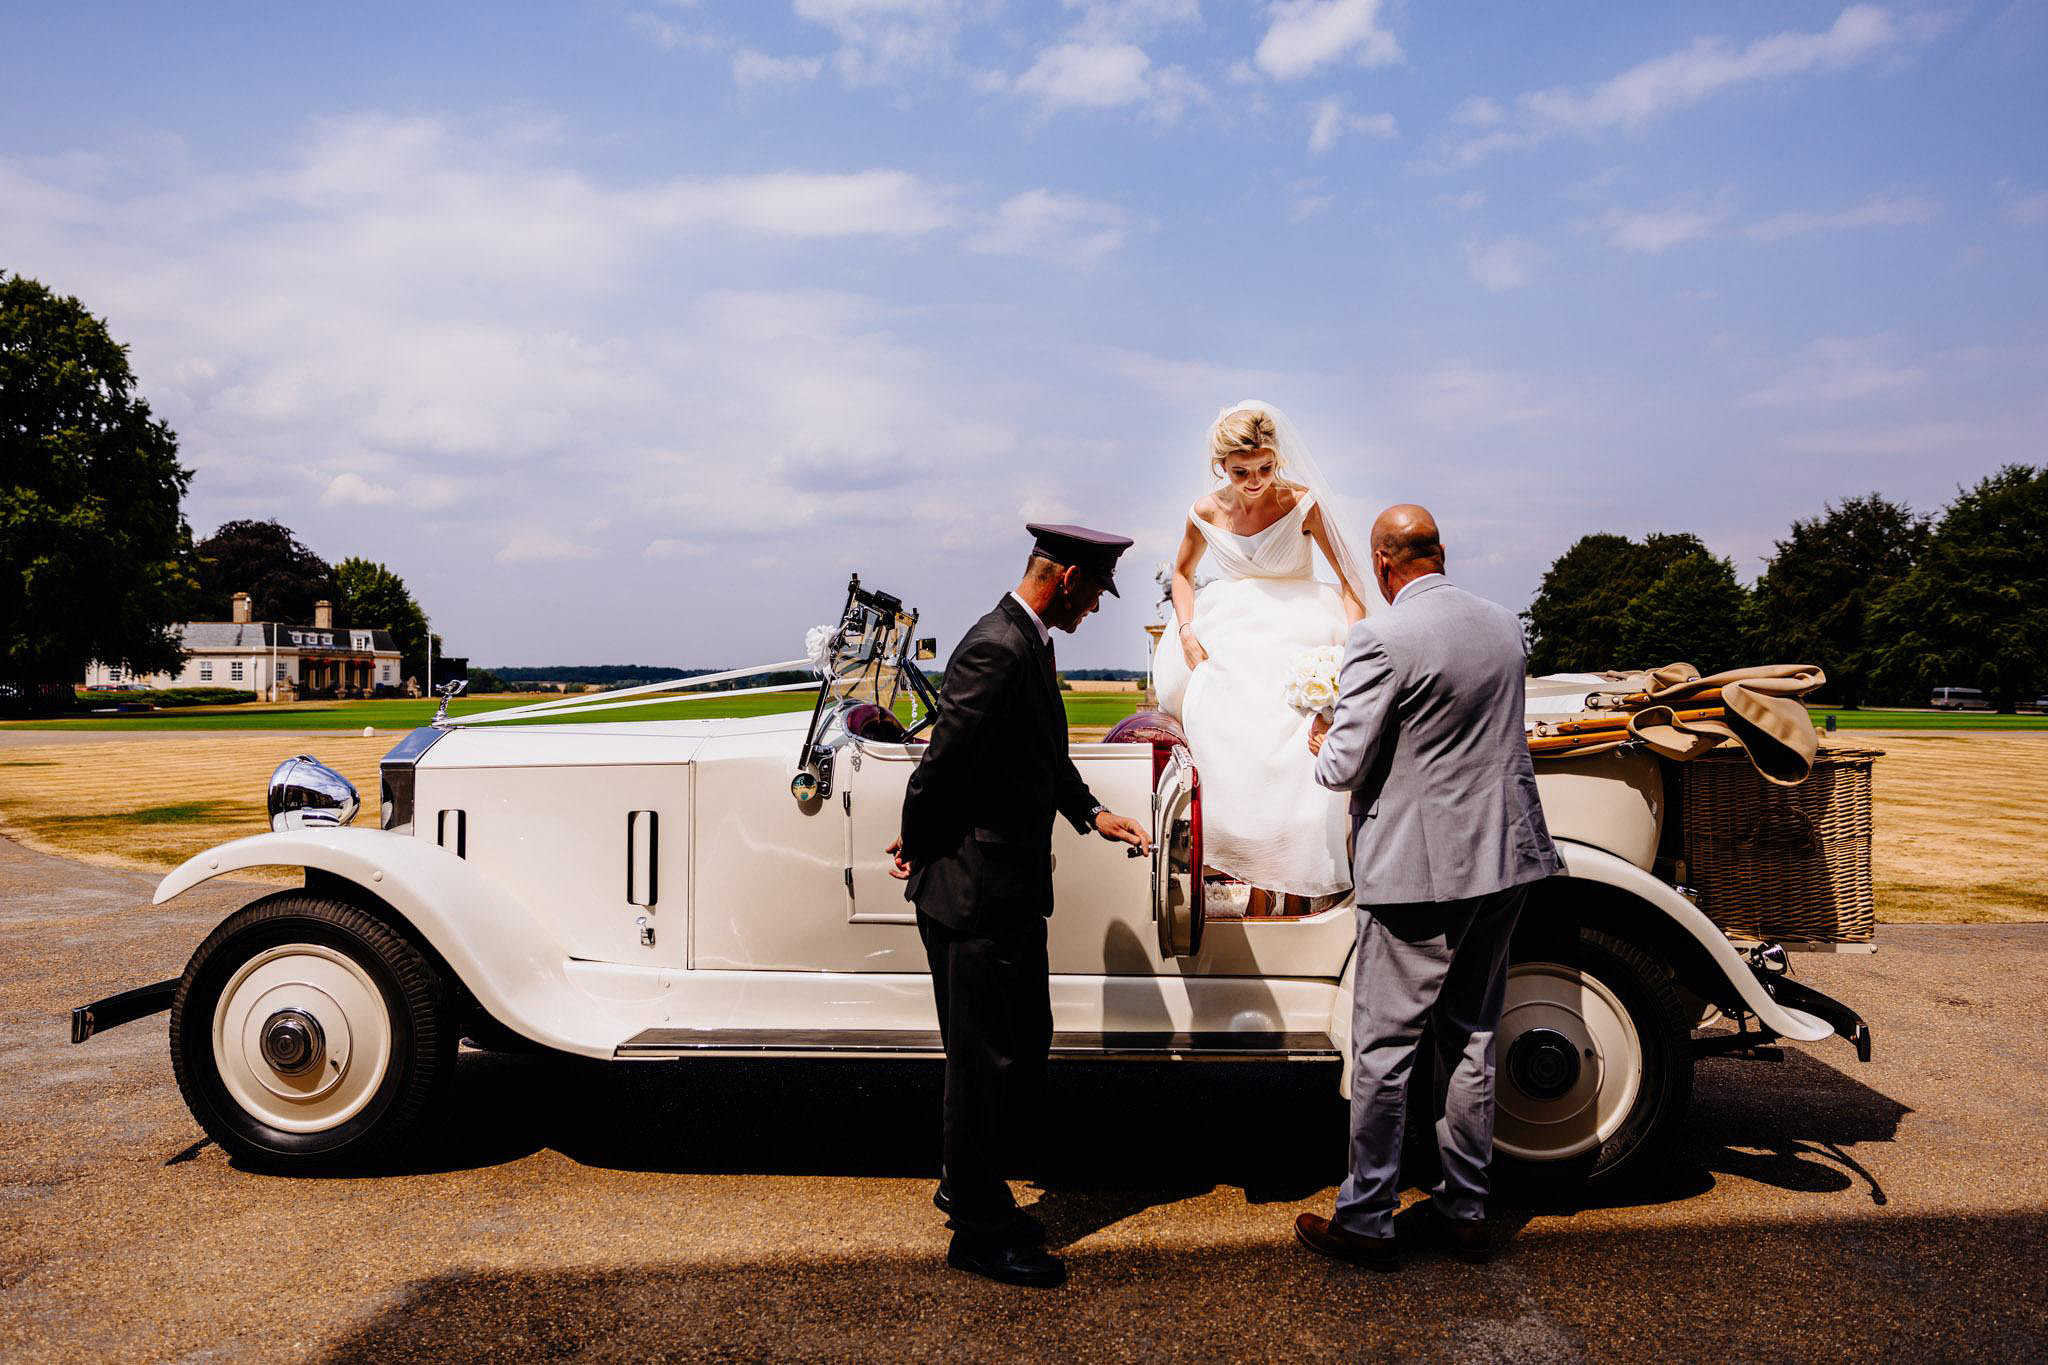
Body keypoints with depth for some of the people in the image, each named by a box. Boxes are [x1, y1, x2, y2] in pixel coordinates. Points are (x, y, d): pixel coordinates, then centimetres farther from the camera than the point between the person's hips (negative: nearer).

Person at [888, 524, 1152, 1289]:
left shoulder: (1030, 645, 11)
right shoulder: (996, 650, -22)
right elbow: (941, 765, -22)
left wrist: (1090, 813, 10)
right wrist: (916, 849, -8)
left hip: (1010, 892, 10)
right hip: (973, 894, -10)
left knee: (1024, 1046, 20)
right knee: (987, 1061, 3)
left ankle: (969, 1185, 37)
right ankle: (979, 1230, 19)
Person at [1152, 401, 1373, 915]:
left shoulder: (1301, 503, -6)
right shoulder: (1206, 512, 1)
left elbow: (1347, 575, -2)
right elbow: (1183, 572, 19)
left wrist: (1354, 639, -16)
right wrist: (1186, 631, 3)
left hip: (1297, 639, -2)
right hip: (1230, 642, 2)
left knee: (1294, 759, -18)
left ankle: (1295, 894, -7)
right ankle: (1256, 891, -7)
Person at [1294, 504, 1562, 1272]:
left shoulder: (1381, 640, -16)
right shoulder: (1503, 626, 7)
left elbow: (1344, 767, -15)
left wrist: (1321, 744, 7)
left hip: (1418, 869, -7)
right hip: (1504, 859, 7)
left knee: (1384, 1047, 3)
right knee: (1473, 1039, 16)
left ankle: (1366, 1221, 13)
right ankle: (1465, 1210, 26)